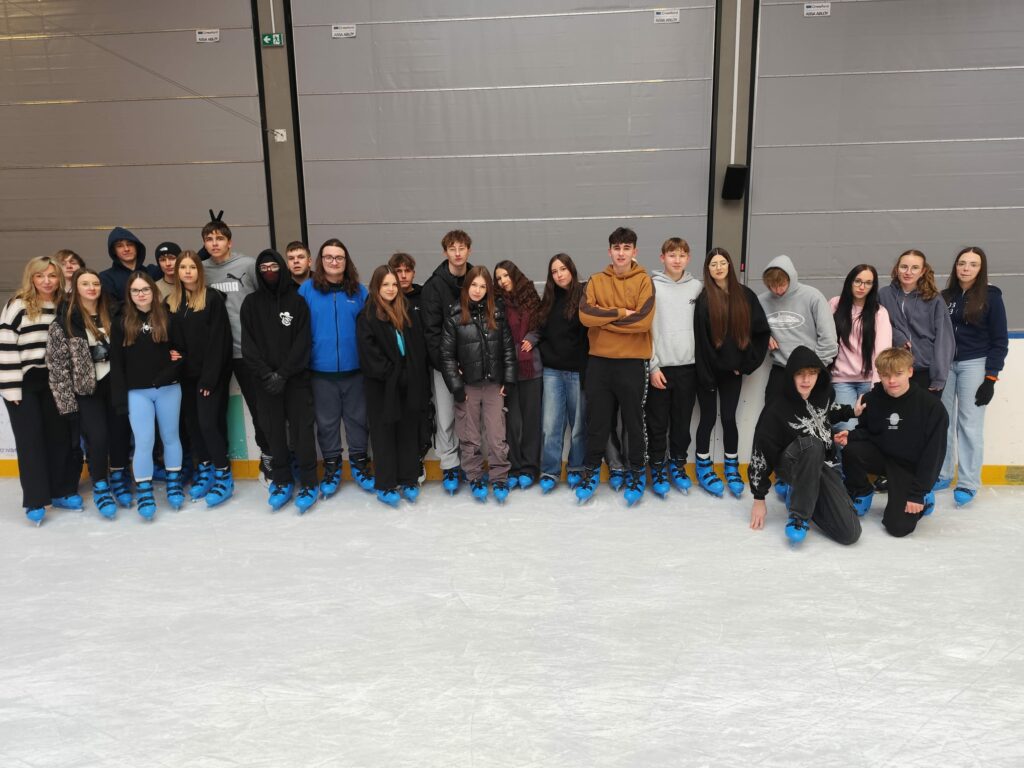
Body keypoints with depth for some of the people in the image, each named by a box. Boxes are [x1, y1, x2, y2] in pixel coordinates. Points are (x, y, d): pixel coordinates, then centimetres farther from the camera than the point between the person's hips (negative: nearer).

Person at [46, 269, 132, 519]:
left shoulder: (113, 315, 5)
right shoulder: (63, 322, -5)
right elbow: (57, 363, -6)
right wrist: (66, 399, -9)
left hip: (114, 383, 3)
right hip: (86, 388, -3)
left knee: (120, 431, 6)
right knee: (98, 436, -7)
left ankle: (118, 477, 30)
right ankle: (100, 487, 14)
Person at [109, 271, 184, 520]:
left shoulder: (167, 318, 4)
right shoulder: (122, 323, 3)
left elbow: (181, 351, 5)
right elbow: (116, 363, 2)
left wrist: (168, 374, -13)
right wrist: (120, 397, -4)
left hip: (168, 389, 1)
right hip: (137, 392, -1)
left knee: (170, 437, 11)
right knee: (144, 441, -3)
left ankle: (174, 484, 25)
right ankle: (143, 492, 7)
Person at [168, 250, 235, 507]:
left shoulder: (213, 298, -8)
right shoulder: (171, 302, 9)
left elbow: (217, 341, -12)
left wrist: (210, 377, -16)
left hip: (210, 374, -5)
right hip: (186, 375, 6)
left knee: (208, 423, -10)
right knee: (192, 423, 9)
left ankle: (224, 476, 2)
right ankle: (205, 470, 24)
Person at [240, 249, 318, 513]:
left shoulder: (297, 301, 2)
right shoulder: (251, 303, 6)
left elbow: (303, 343, -4)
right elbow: (248, 345, 1)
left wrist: (283, 374, -13)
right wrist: (267, 374, -11)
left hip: (296, 379, -2)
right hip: (265, 381, 2)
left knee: (302, 431, -2)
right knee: (275, 433, 7)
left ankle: (308, 484, 6)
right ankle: (281, 481, 19)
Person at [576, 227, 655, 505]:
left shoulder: (644, 281, 0)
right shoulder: (596, 281, 7)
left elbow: (644, 320, -14)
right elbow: (585, 315, -9)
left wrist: (604, 318, -11)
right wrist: (621, 312, -13)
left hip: (632, 362, -2)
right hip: (599, 361, 2)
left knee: (634, 420, 8)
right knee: (597, 420, 8)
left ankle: (637, 471, 23)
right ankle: (592, 470, 22)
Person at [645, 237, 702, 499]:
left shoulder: (697, 287, 7)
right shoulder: (652, 286, -2)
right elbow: (645, 327, -5)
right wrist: (652, 365, -9)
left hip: (688, 365, 3)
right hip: (660, 366, -3)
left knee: (682, 420, 11)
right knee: (658, 423, 4)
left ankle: (678, 463, 25)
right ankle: (658, 468, 15)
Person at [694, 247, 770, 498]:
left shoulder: (745, 296, 3)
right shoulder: (703, 299, -6)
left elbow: (761, 331, 3)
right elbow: (700, 339, -10)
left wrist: (747, 362, -3)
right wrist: (706, 372, -13)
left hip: (733, 369, 2)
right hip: (709, 370, -2)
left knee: (729, 418, 8)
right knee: (708, 418, 5)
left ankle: (732, 468, 20)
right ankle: (703, 467, 18)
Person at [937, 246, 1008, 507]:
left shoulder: (991, 297, -1)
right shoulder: (944, 297, 6)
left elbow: (999, 341, -2)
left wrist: (991, 378, -8)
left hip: (974, 365, -3)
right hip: (944, 364, 3)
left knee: (969, 424, -4)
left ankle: (968, 483, 1)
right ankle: (942, 475, 16)